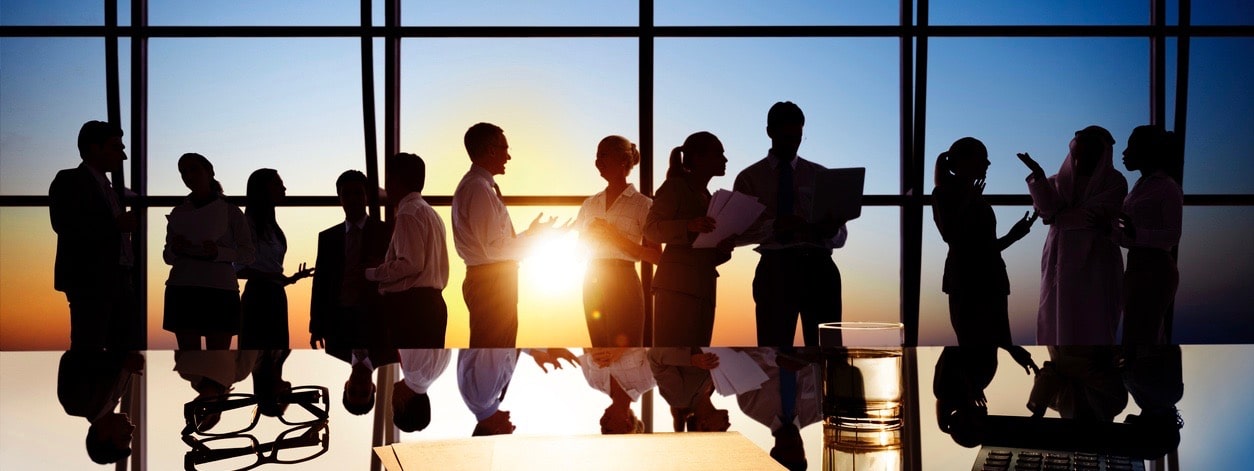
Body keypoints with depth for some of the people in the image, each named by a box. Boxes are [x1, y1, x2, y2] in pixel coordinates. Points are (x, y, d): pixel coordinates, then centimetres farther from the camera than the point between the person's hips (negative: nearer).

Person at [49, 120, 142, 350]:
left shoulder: (108, 187, 24)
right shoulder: (69, 180, 0)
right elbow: (65, 225, -16)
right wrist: (116, 225, -15)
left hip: (118, 280, 8)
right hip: (89, 279, -8)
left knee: (132, 347, 4)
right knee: (87, 348, -7)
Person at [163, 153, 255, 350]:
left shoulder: (229, 211, 6)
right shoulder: (178, 212, 14)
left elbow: (248, 254, 1)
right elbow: (168, 257, 20)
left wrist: (219, 252, -16)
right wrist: (174, 248, -3)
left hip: (220, 291, -2)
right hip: (182, 291, 3)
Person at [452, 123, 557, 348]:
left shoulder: (475, 185, 17)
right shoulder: (478, 188, -15)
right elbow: (494, 247, -20)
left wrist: (529, 234, 16)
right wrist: (533, 236, -8)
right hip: (491, 282, -11)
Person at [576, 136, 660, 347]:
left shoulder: (642, 204, -1)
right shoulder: (590, 204, 14)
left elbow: (656, 257, -5)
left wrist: (618, 239, -14)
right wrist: (591, 234, -4)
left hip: (623, 283, -5)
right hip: (592, 283, 5)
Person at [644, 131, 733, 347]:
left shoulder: (708, 197, 25)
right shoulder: (675, 186, 3)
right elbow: (651, 228, -9)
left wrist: (724, 247, 4)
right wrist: (689, 226, -24)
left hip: (703, 287, 8)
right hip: (677, 285, -8)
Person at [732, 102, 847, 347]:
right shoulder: (749, 178, 8)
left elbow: (841, 237, 10)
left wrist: (831, 231, -14)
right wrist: (774, 226, -19)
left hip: (818, 268, 2)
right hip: (775, 269, -1)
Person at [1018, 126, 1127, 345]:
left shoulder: (1114, 182, -1)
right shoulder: (1064, 178, 10)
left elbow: (1094, 216, -14)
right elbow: (1047, 207, -7)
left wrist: (1059, 217, -5)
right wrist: (1038, 176, -19)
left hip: (1094, 263, -4)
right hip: (1061, 259, 4)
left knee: (1093, 325, -1)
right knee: (1059, 321, 4)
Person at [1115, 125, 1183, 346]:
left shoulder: (1168, 187, -12)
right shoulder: (1141, 185, 12)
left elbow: (1172, 236, -16)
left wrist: (1136, 234, -28)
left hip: (1155, 270, -9)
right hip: (1136, 268, 9)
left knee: (1138, 338, -7)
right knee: (1152, 338, 16)